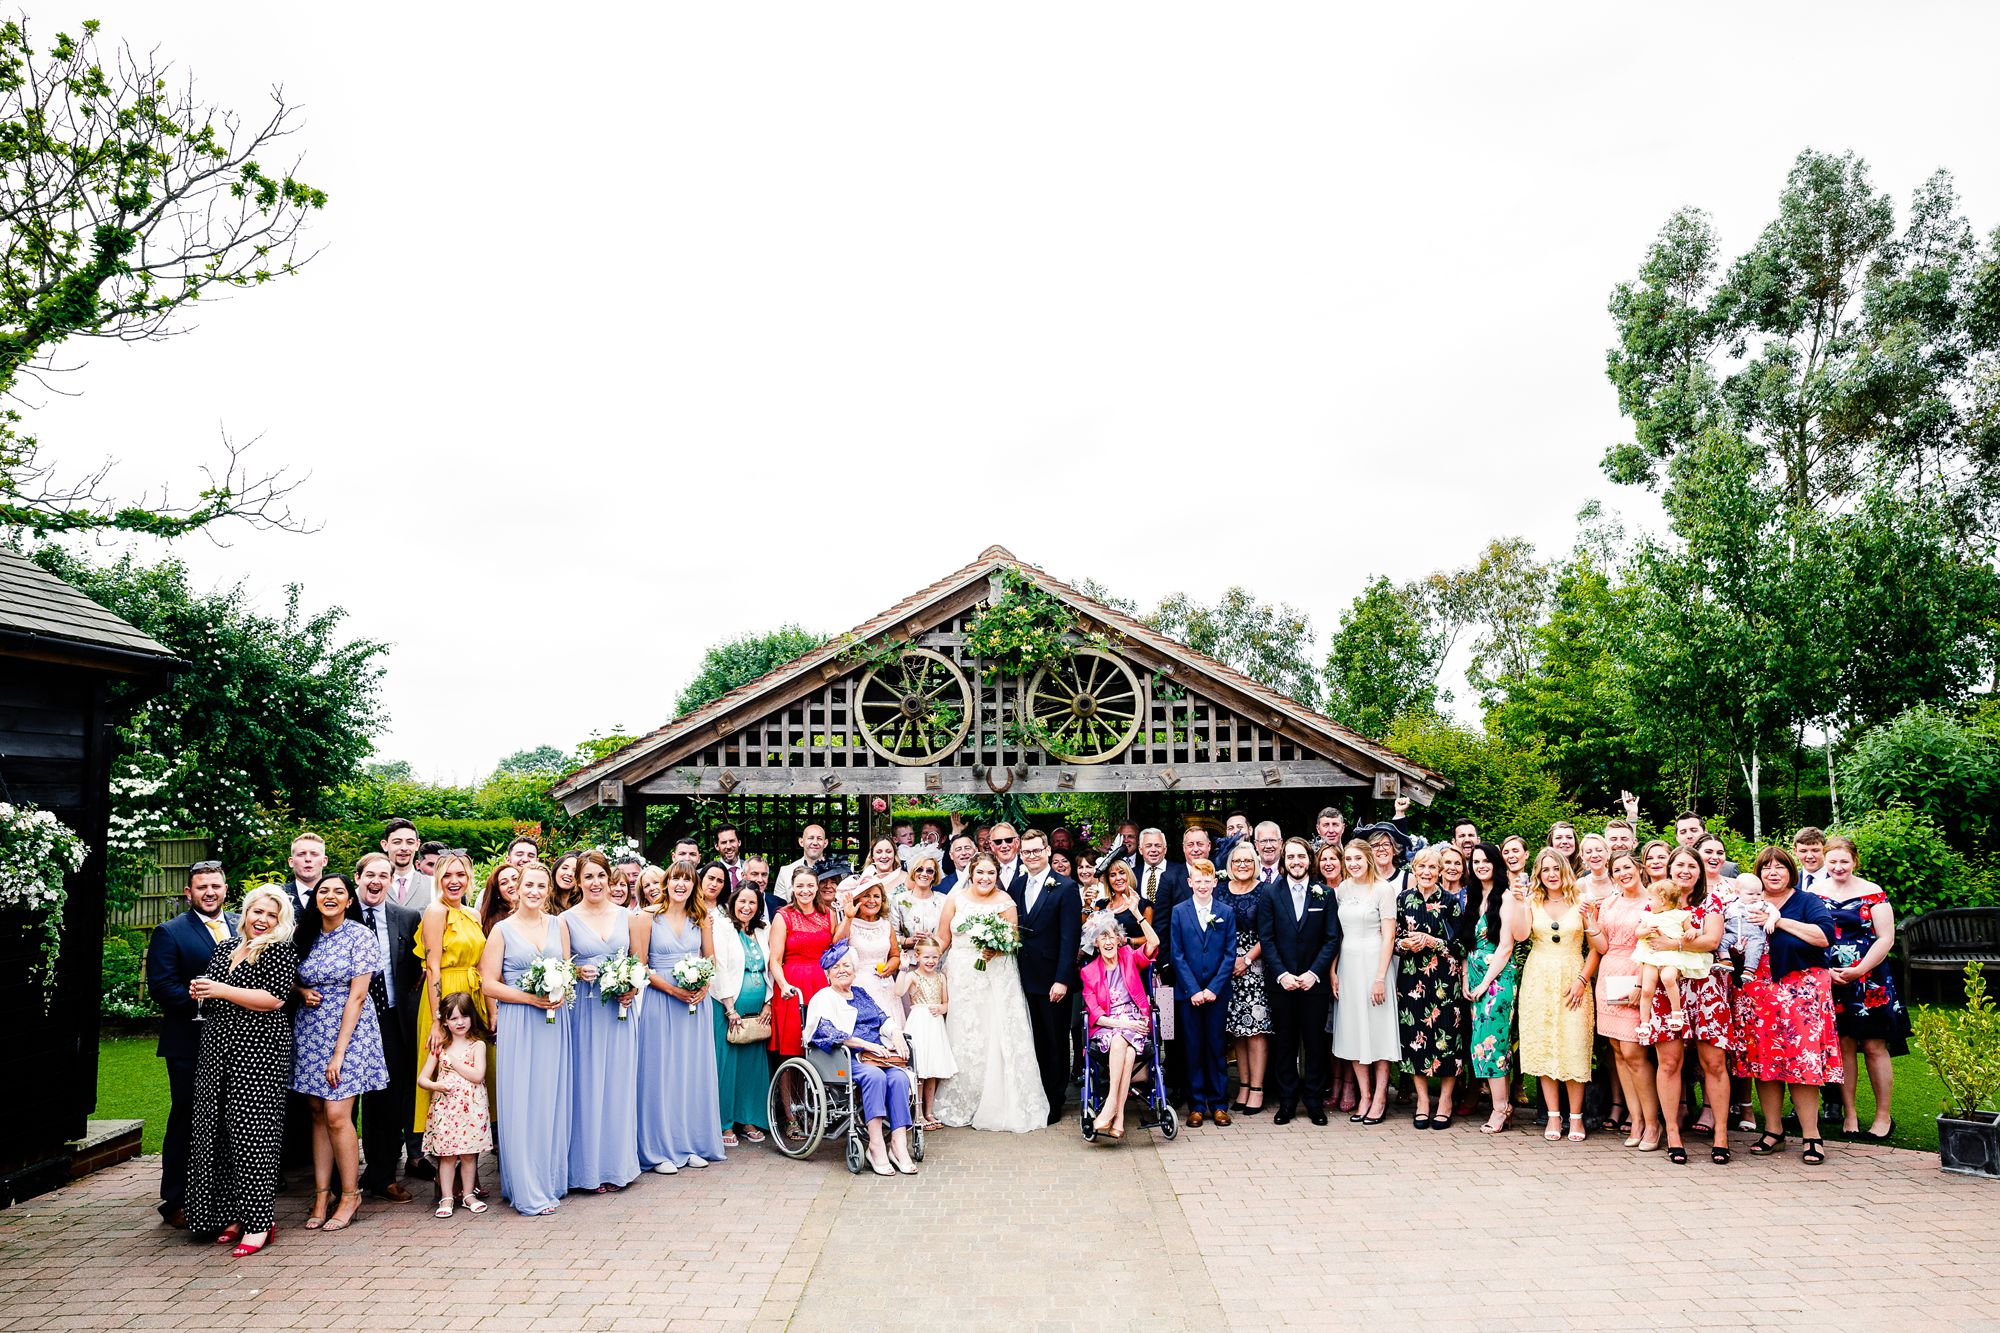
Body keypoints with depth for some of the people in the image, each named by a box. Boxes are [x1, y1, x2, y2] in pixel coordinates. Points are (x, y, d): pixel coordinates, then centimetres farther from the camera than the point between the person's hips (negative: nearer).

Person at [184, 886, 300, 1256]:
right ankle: (233, 1214, 17)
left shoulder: (281, 951, -4)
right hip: (217, 1051, 7)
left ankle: (258, 1223, -1)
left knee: (251, 1135, -7)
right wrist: (199, 993, 5)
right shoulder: (225, 950, 17)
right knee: (216, 1132, 7)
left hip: (258, 1054, -7)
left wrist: (222, 990, -15)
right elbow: (208, 997, 28)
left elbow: (274, 999, -16)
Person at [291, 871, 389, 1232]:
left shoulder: (360, 935, -8)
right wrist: (302, 992, -5)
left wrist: (339, 1052, -15)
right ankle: (321, 1193, 13)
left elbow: (357, 996, -11)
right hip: (310, 1031, 5)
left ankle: (350, 1194, 5)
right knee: (318, 1113, 6)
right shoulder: (305, 935, 7)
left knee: (336, 1115, -9)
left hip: (349, 1030, -5)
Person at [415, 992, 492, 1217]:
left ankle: (468, 1194, 16)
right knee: (446, 1154, 2)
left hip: (471, 1107, -1)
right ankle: (446, 1198, 10)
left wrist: (452, 1061, -8)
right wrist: (434, 1085, -13)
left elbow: (478, 1075, -12)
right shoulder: (439, 1047, 7)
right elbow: (422, 1078, 8)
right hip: (444, 1106, 1)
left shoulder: (477, 1045, 1)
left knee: (469, 1154, 4)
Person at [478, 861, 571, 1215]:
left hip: (553, 1020, 3)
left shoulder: (559, 925, 10)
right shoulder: (503, 930, -1)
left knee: (553, 1101, 7)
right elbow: (488, 984, -3)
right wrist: (530, 998, -14)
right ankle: (528, 1191, 6)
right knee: (521, 1104, -2)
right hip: (517, 1024, -3)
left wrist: (560, 994, -5)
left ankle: (552, 1180, 18)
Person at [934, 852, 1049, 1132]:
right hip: (961, 976, 2)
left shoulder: (1005, 901, -1)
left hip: (996, 977, -2)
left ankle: (999, 1105, 8)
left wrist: (995, 949, -23)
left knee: (997, 1036, -3)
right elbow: (943, 938, 5)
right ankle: (961, 1104, 17)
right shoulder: (956, 898, 3)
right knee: (962, 1037, 4)